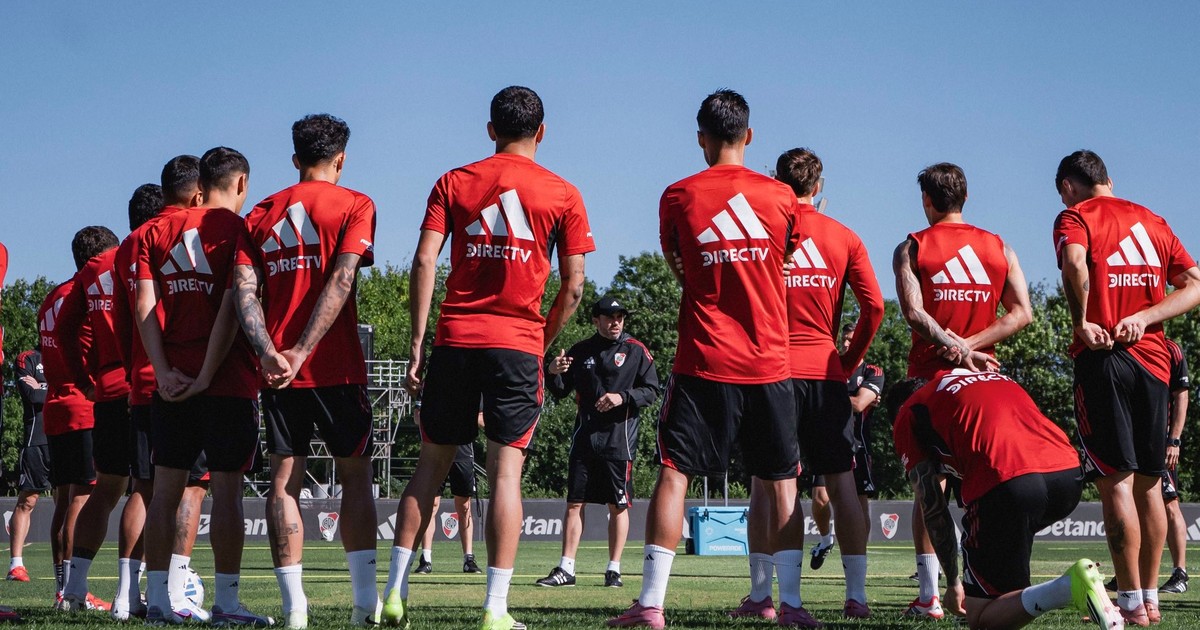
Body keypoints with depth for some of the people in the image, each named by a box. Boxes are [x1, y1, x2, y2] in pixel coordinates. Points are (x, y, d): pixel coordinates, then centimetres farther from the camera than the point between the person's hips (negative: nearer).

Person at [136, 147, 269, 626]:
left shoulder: (158, 232, 11)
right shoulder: (241, 232, -3)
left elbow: (145, 307, 2)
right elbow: (231, 310, -12)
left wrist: (164, 372, -3)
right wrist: (207, 376, -11)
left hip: (171, 385, 5)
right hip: (228, 384, -4)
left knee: (165, 490, 8)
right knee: (226, 491, -1)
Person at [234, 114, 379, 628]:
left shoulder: (260, 215, 13)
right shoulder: (354, 205, 1)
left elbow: (245, 293, 0)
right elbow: (340, 282, -12)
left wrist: (269, 353, -11)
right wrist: (303, 351, -17)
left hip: (277, 370, 3)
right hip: (336, 367, -3)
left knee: (284, 481, 4)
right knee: (355, 475, 6)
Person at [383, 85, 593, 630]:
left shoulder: (453, 183, 7)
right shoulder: (562, 195, 5)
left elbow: (424, 263, -1)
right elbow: (573, 287, 2)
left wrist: (417, 344, 0)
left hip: (454, 340, 2)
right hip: (518, 343, -2)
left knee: (431, 464, 11)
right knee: (506, 470, -2)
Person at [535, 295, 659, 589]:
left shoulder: (636, 351, 3)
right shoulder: (580, 351, 10)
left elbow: (651, 391, 1)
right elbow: (560, 391, 12)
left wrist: (622, 397, -15)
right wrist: (553, 372, -9)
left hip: (619, 437, -2)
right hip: (585, 436, 2)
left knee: (618, 505, 0)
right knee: (574, 502, 1)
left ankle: (614, 569, 8)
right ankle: (566, 568, 3)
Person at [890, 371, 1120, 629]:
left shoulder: (908, 414, 18)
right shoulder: (996, 378, 36)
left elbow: (932, 505, 14)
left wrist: (953, 582, 21)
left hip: (1007, 481, -7)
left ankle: (1070, 587, -19)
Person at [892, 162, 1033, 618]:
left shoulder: (911, 249, 1)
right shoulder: (999, 248, 9)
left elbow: (913, 312, -14)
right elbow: (1021, 313, -1)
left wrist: (956, 349, -15)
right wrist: (970, 347, -8)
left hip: (931, 375, -2)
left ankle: (929, 596, -1)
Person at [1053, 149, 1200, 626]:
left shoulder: (1074, 217, 0)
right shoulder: (1152, 221, 19)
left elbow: (1075, 262, -23)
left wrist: (1082, 323, -12)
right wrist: (1143, 318, -1)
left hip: (1103, 359, -6)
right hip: (1153, 359, 6)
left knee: (1115, 480, -6)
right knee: (1148, 483, 11)